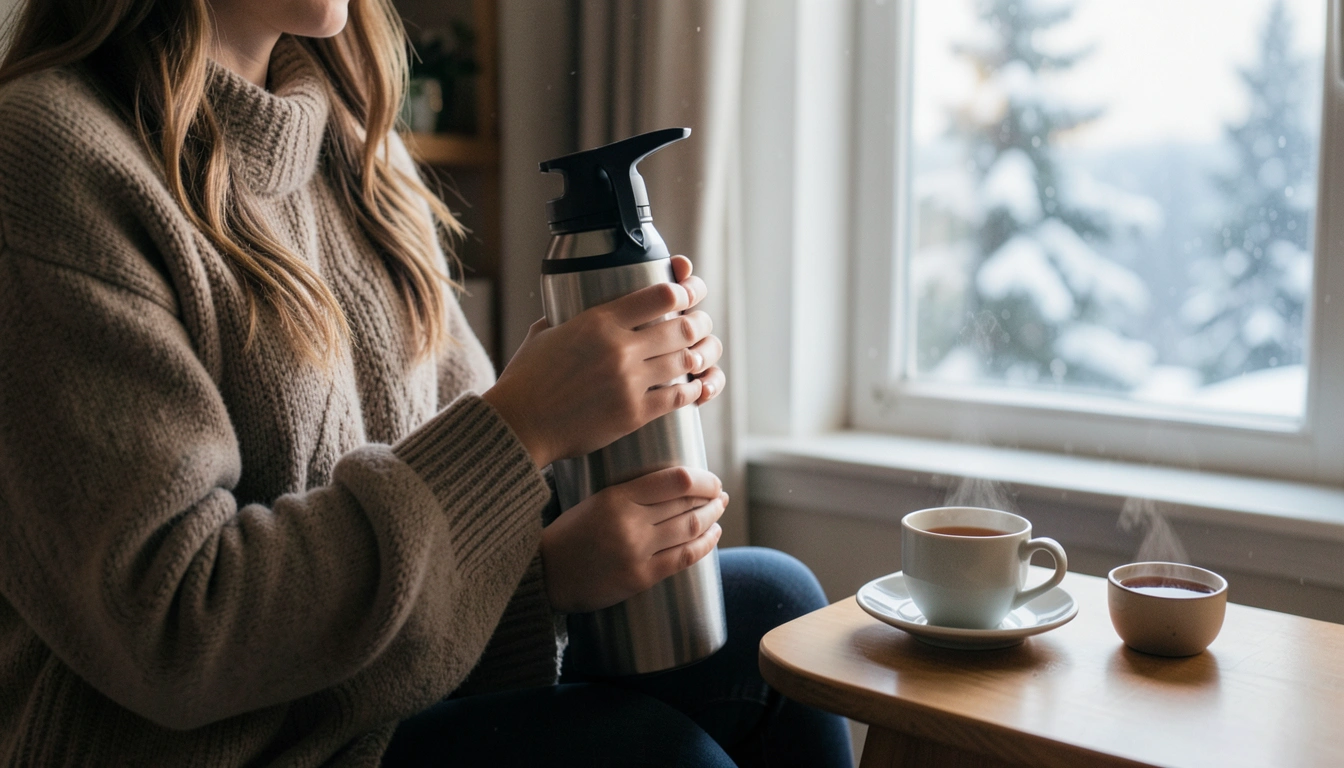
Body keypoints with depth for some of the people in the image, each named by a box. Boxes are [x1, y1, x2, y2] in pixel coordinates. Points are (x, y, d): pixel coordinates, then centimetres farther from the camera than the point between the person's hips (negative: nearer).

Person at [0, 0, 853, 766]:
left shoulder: (346, 131, 7)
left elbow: (447, 464, 8)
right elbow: (171, 634, -24)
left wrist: (553, 565, -15)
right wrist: (521, 427, -26)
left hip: (383, 689, 8)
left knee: (763, 606, -1)